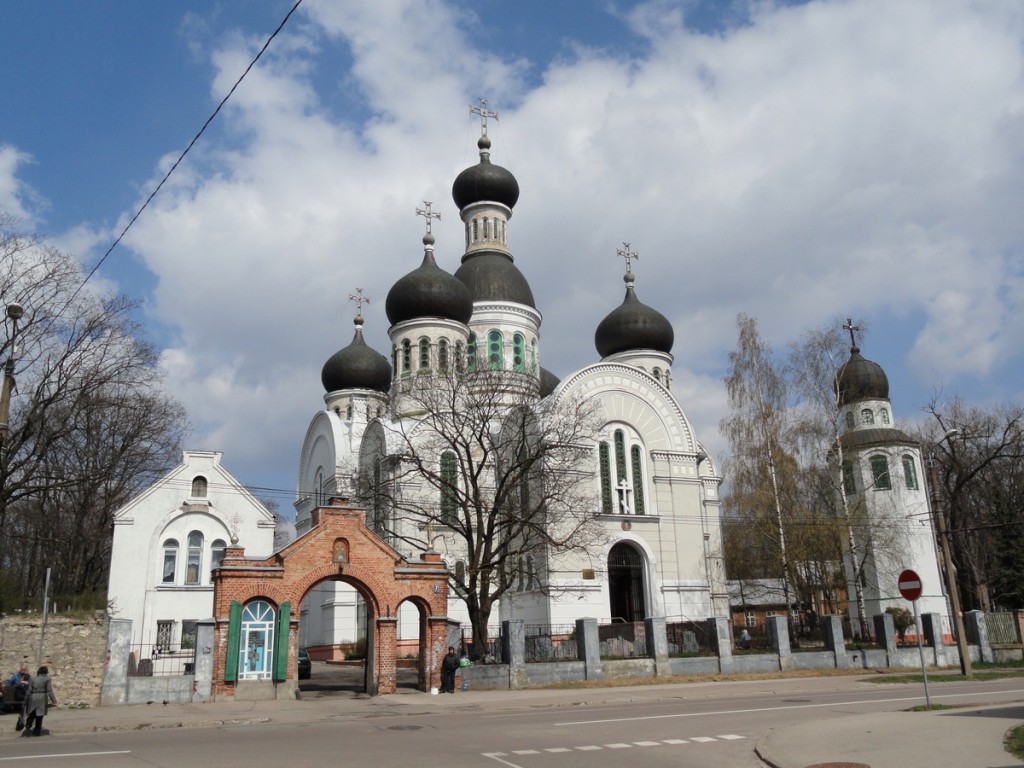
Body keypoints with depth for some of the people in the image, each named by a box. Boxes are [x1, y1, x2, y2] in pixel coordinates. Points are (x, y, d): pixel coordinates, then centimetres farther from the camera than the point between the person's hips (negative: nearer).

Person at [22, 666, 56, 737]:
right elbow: (49, 691, -7)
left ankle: (28, 726, -8)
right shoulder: (47, 679, 0)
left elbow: (29, 691, 6)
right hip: (42, 698, -2)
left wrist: (26, 701, 13)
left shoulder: (33, 679, 8)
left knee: (31, 715, 15)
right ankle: (37, 732, 10)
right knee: (39, 715, 6)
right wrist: (54, 701, -6)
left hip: (33, 697, 2)